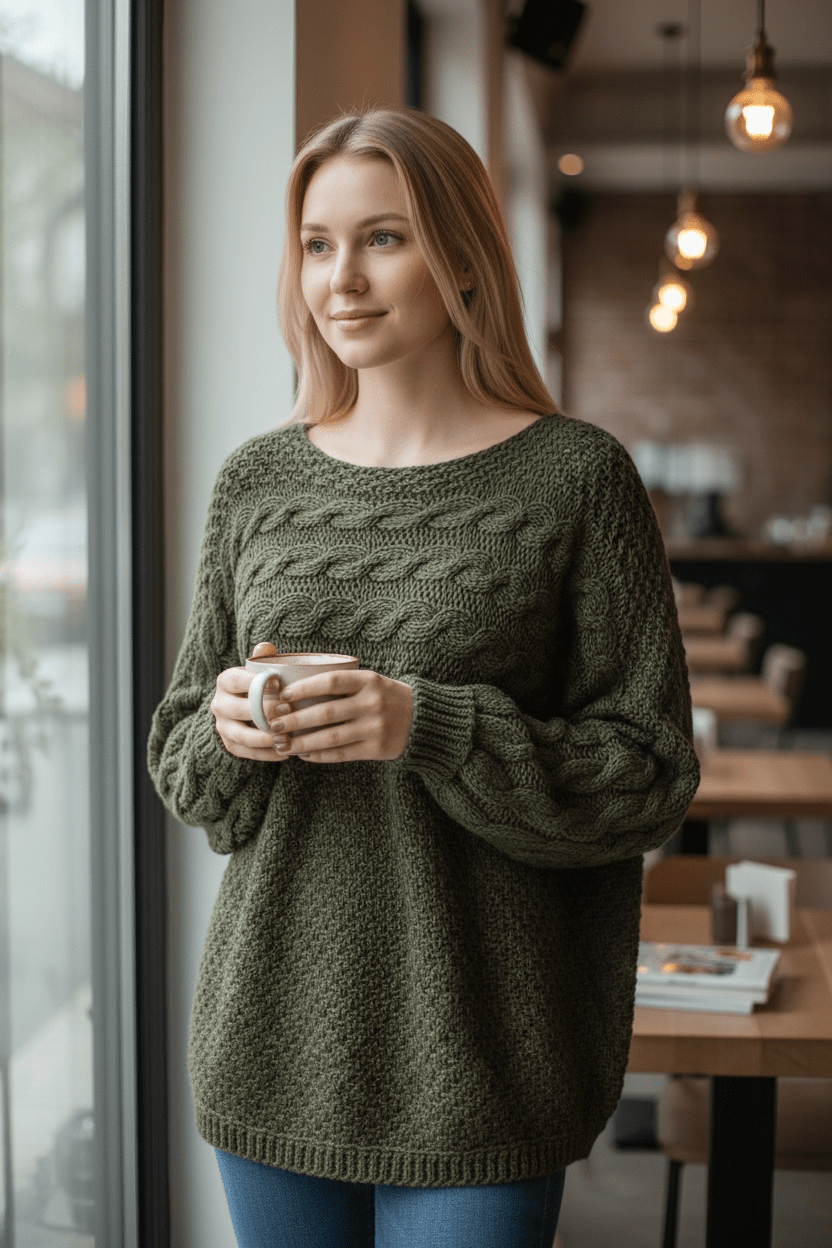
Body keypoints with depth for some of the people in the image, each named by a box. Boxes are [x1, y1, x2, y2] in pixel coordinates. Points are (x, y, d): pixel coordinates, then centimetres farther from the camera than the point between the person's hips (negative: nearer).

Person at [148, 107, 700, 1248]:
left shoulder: (576, 476, -6)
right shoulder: (257, 479, 6)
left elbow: (649, 775, -8)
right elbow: (179, 758, 11)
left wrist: (428, 728, -20)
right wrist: (229, 729, -11)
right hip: (276, 1034, 4)